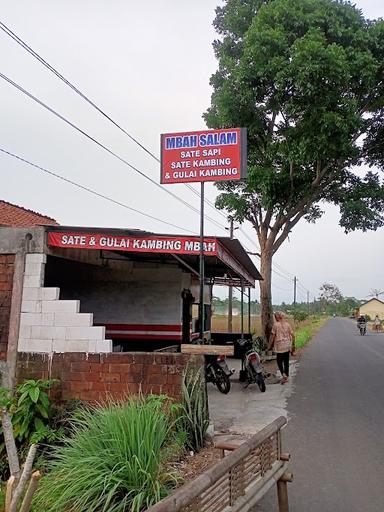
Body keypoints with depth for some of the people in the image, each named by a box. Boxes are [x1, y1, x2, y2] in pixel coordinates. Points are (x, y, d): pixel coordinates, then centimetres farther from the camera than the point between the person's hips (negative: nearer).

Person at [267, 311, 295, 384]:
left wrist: (269, 346, 1)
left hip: (280, 346, -4)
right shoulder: (287, 324, 4)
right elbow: (292, 335, 5)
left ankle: (283, 374, -11)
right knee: (286, 361, 13)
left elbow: (272, 336, -9)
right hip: (287, 346, 5)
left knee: (279, 361, 8)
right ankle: (286, 376, 19)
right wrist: (293, 345, 15)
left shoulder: (276, 325, -9)